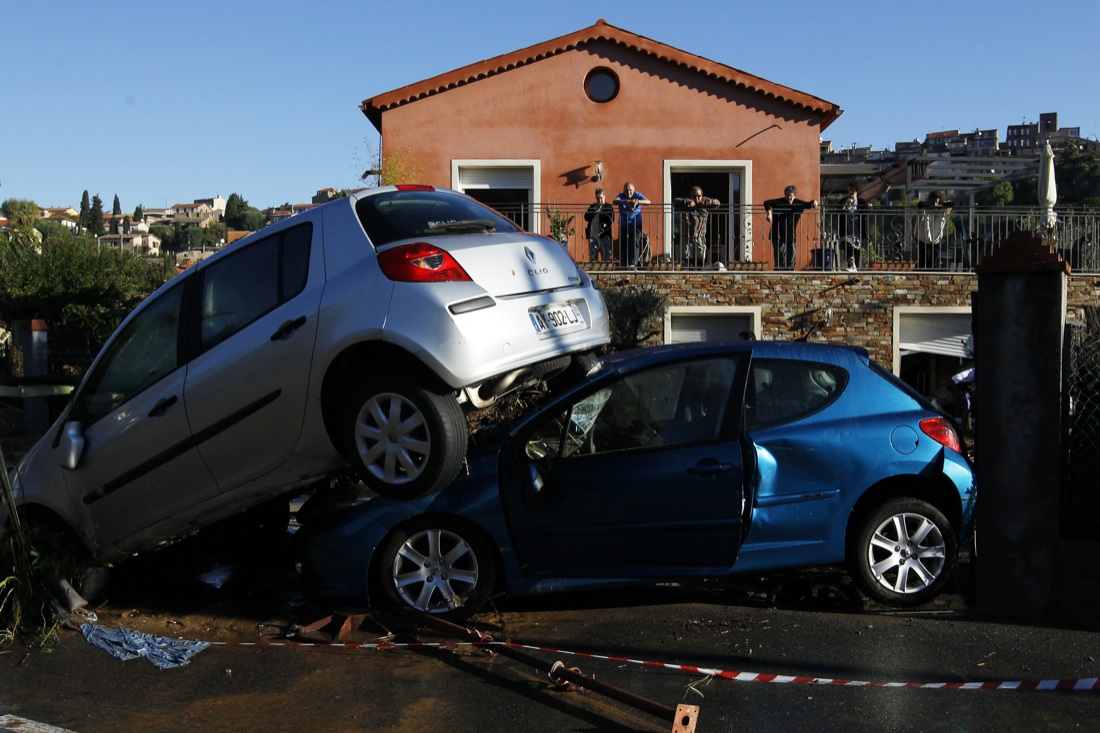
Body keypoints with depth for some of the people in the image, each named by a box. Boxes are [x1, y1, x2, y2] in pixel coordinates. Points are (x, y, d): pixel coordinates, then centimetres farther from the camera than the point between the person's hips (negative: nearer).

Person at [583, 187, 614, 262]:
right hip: (592, 235, 4)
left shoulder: (609, 207, 2)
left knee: (606, 258, -2)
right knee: (592, 257, 9)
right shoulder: (592, 206, 13)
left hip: (604, 236, -4)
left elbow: (611, 220, -8)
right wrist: (594, 211, -10)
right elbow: (586, 218, 3)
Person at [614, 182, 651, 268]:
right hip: (623, 226, 2)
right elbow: (615, 202, -26)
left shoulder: (637, 195, -2)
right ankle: (625, 264, 20)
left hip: (636, 225, -2)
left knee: (634, 243, -19)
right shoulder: (621, 196, -2)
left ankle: (633, 263, -24)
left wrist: (637, 202, -38)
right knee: (623, 245, 5)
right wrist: (628, 201, -41)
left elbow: (648, 201, -18)